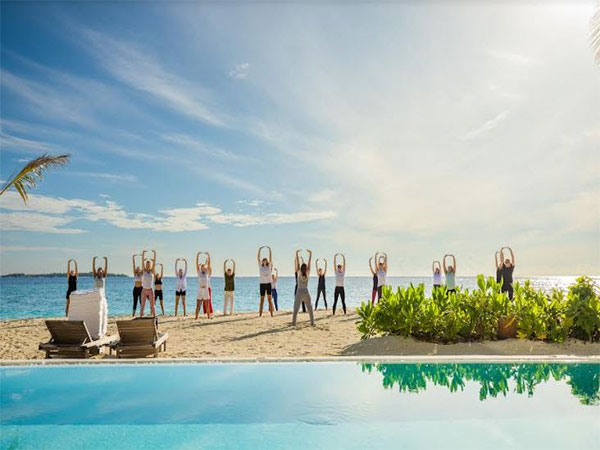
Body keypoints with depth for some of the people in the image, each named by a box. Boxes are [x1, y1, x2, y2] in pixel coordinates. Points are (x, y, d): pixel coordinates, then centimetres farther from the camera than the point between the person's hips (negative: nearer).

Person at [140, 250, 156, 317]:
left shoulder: (152, 271, 2)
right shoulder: (144, 271, 3)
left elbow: (154, 262, -4)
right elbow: (142, 261, -4)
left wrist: (154, 254, -9)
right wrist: (143, 253, -11)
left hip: (150, 290, 0)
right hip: (144, 290, 1)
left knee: (152, 305, 2)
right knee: (143, 305, 5)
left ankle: (154, 317, 4)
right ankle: (140, 317, 9)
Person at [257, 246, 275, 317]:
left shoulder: (269, 266, 8)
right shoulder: (260, 266, 7)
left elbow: (271, 258, 3)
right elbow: (258, 258, 2)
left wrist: (270, 249, -1)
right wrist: (259, 250, -3)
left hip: (268, 284, 0)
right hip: (262, 284, 0)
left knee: (270, 299, 1)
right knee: (262, 300, 4)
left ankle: (271, 313, 1)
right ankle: (260, 314, 7)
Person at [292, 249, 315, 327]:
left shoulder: (299, 273, -5)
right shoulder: (308, 273, -2)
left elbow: (298, 263, -5)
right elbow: (309, 263, 1)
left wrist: (297, 254, -4)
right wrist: (310, 254, 3)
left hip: (299, 292, -1)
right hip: (306, 292, 1)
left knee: (296, 308, 1)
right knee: (310, 308, 10)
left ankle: (294, 322, -4)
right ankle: (312, 322, 9)